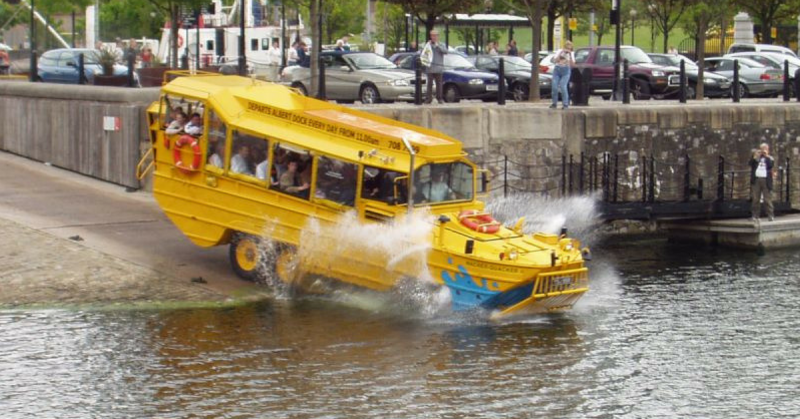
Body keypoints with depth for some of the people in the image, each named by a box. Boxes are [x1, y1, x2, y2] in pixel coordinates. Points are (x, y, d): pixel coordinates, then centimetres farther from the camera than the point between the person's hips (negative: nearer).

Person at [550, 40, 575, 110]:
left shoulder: (571, 54, 4)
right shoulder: (560, 51, 5)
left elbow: (572, 65, -9)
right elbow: (555, 60, -9)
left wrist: (570, 55, -15)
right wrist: (561, 53, -16)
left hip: (566, 71, -2)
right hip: (557, 70, 2)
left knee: (563, 87, -18)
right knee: (555, 87, -8)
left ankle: (565, 104, -12)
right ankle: (554, 103, 6)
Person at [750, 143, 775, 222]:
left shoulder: (770, 158, 12)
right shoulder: (755, 157, 16)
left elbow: (771, 166, -8)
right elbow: (751, 164, 0)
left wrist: (767, 156, -7)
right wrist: (755, 156, -8)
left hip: (766, 180, -2)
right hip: (756, 180, 2)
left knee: (768, 199, -5)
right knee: (756, 199, 2)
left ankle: (771, 215, -5)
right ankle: (755, 215, 4)